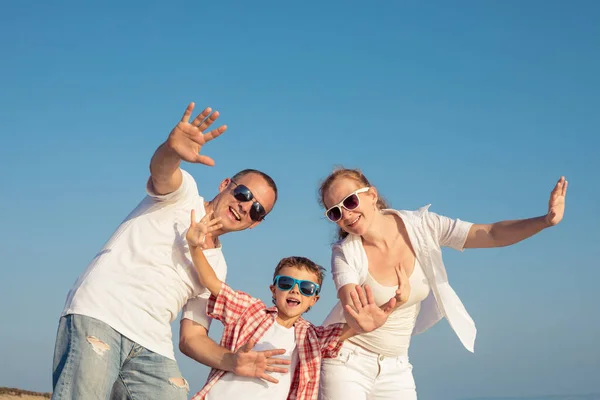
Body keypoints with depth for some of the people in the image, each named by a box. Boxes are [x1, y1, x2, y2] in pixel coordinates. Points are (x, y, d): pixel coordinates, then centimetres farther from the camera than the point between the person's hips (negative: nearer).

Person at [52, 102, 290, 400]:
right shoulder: (182, 192, 10)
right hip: (99, 314, -6)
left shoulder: (217, 267, 23)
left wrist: (232, 361, -1)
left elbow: (192, 337, 19)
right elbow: (161, 172, -15)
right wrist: (172, 150, -39)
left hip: (152, 350, 6)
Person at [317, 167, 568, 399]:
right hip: (347, 362, -3)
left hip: (396, 369, 3)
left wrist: (546, 220, -27)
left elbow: (493, 235, -11)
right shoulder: (346, 254, -17)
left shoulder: (421, 227, -10)